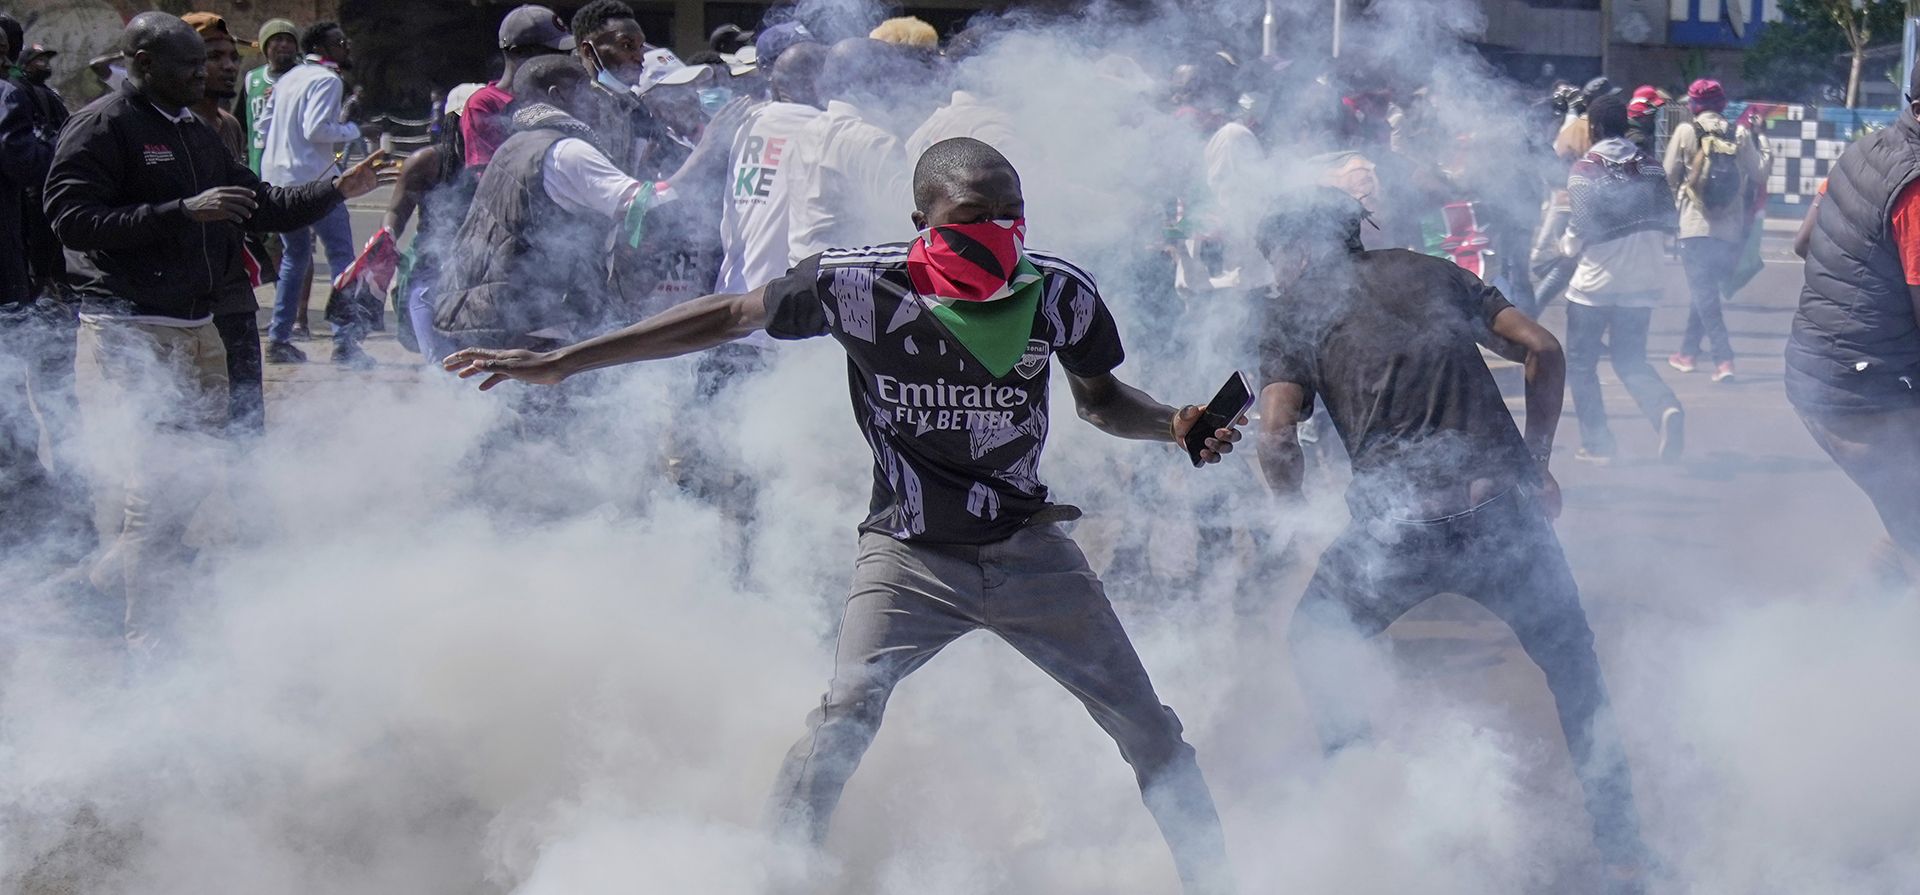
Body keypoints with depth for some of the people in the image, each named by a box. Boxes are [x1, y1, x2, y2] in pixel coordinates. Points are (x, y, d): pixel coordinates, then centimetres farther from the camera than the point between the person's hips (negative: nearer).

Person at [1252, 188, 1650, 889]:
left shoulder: (1292, 308, 13)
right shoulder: (1431, 271, 23)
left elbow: (1277, 433, 0)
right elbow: (1542, 349, 15)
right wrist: (1535, 465, 22)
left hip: (1399, 527, -3)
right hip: (1505, 509, 3)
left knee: (1315, 643, 26)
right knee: (1577, 678, 21)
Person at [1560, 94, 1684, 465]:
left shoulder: (1585, 170, -11)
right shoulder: (1651, 166, 3)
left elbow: (1580, 229, -14)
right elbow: (1668, 223, 4)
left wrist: (1568, 247, 7)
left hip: (1595, 282, -5)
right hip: (1641, 281, 5)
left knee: (1581, 363, 10)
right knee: (1631, 361, 13)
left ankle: (1596, 443, 7)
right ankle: (1666, 409, -14)